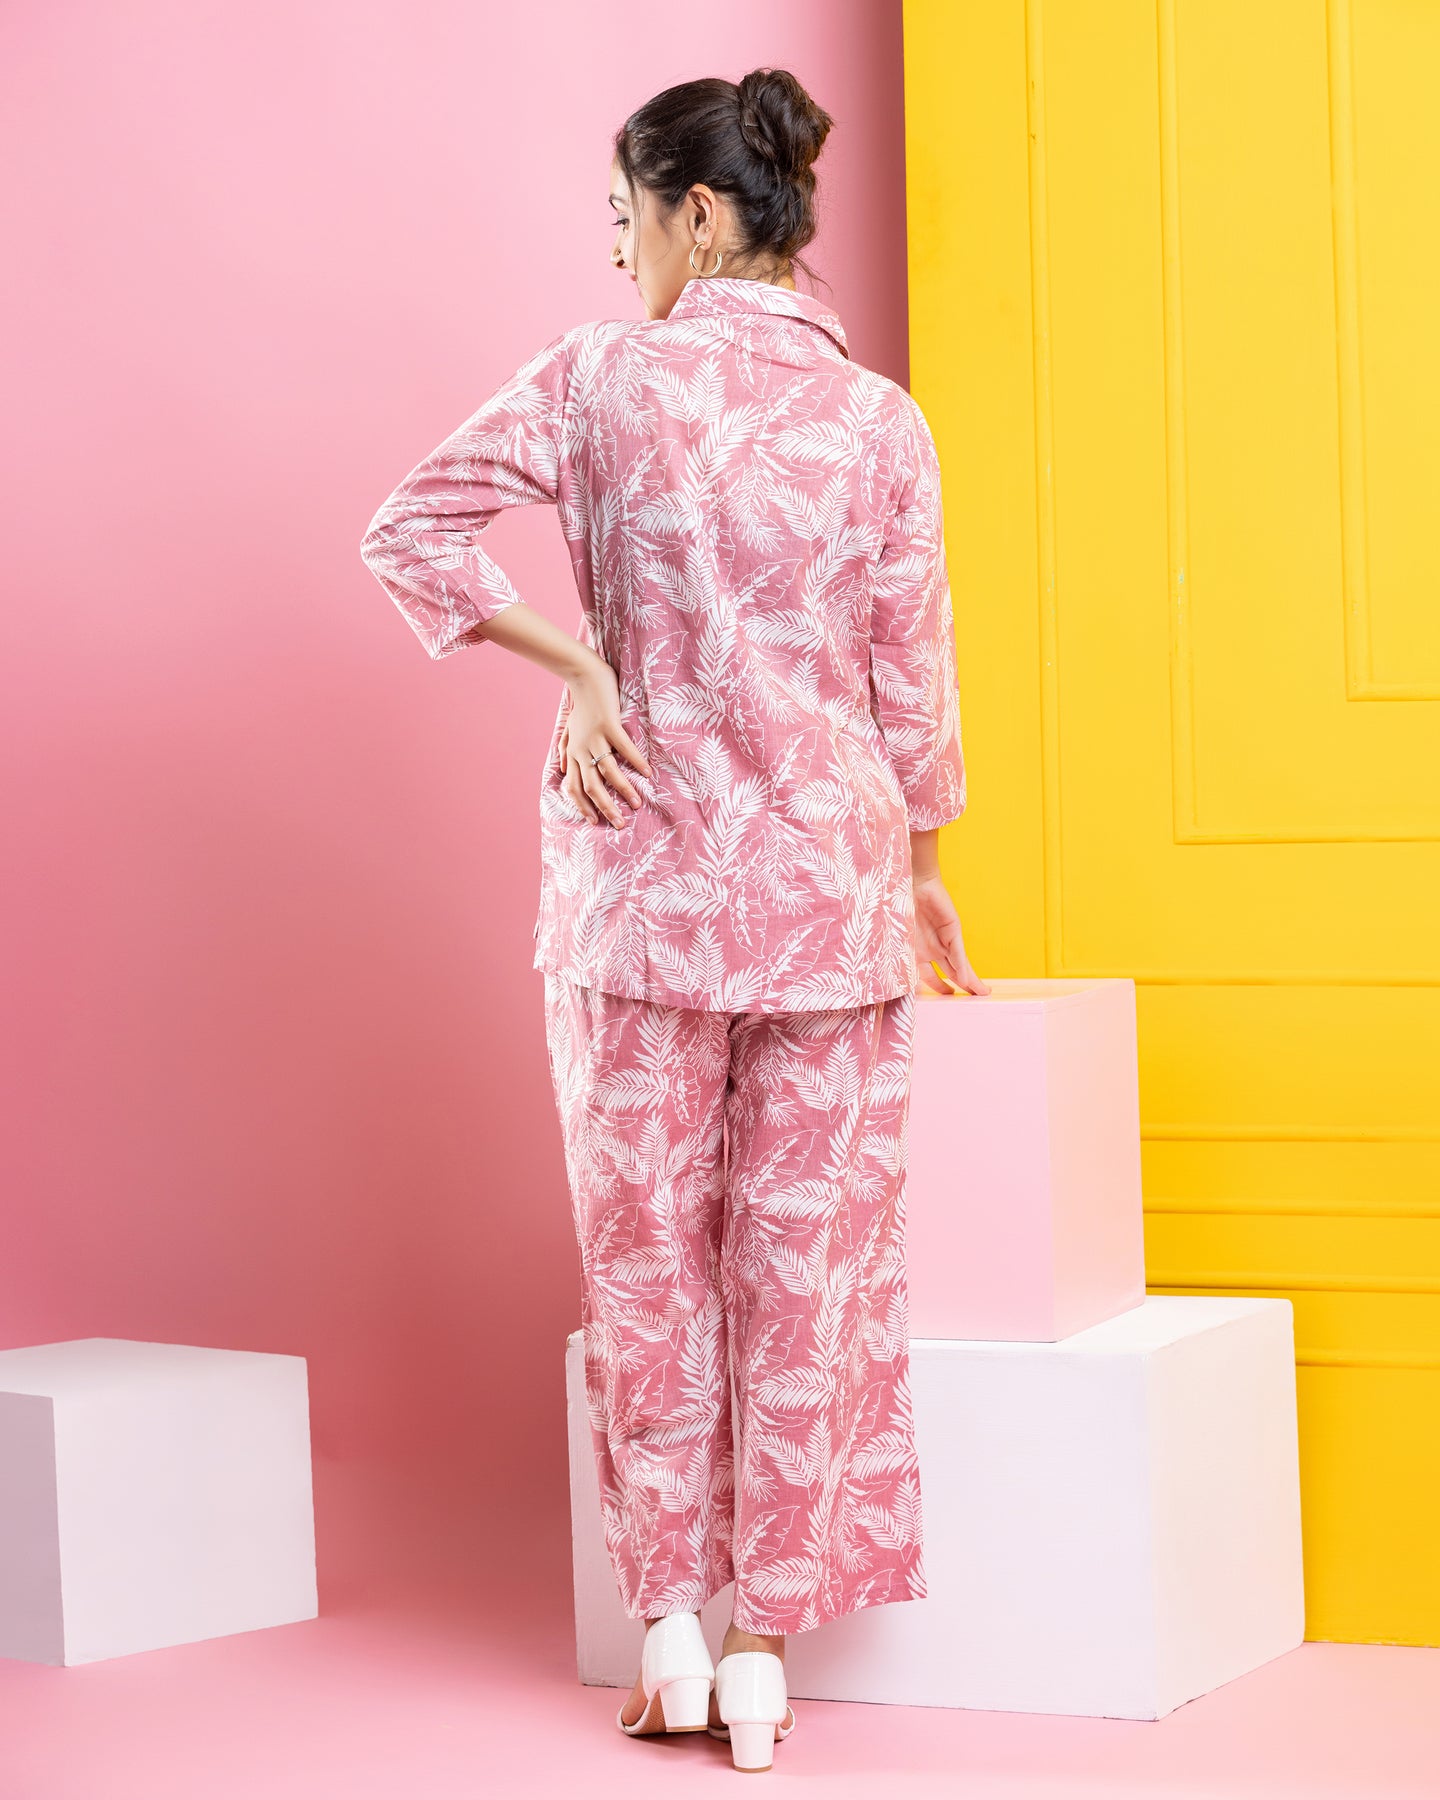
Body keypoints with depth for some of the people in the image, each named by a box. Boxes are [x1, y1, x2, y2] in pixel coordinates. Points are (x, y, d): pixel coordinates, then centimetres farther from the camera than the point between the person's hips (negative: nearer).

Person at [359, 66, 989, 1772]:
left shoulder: (603, 374, -5)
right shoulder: (881, 426, -2)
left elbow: (409, 531, -9)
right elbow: (912, 676, 4)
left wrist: (575, 662, -4)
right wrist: (919, 860, 17)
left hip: (641, 865, -1)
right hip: (830, 866, 1)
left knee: (646, 1244, 12)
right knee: (809, 1253, 7)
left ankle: (668, 1623, 14)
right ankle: (766, 1641, 11)